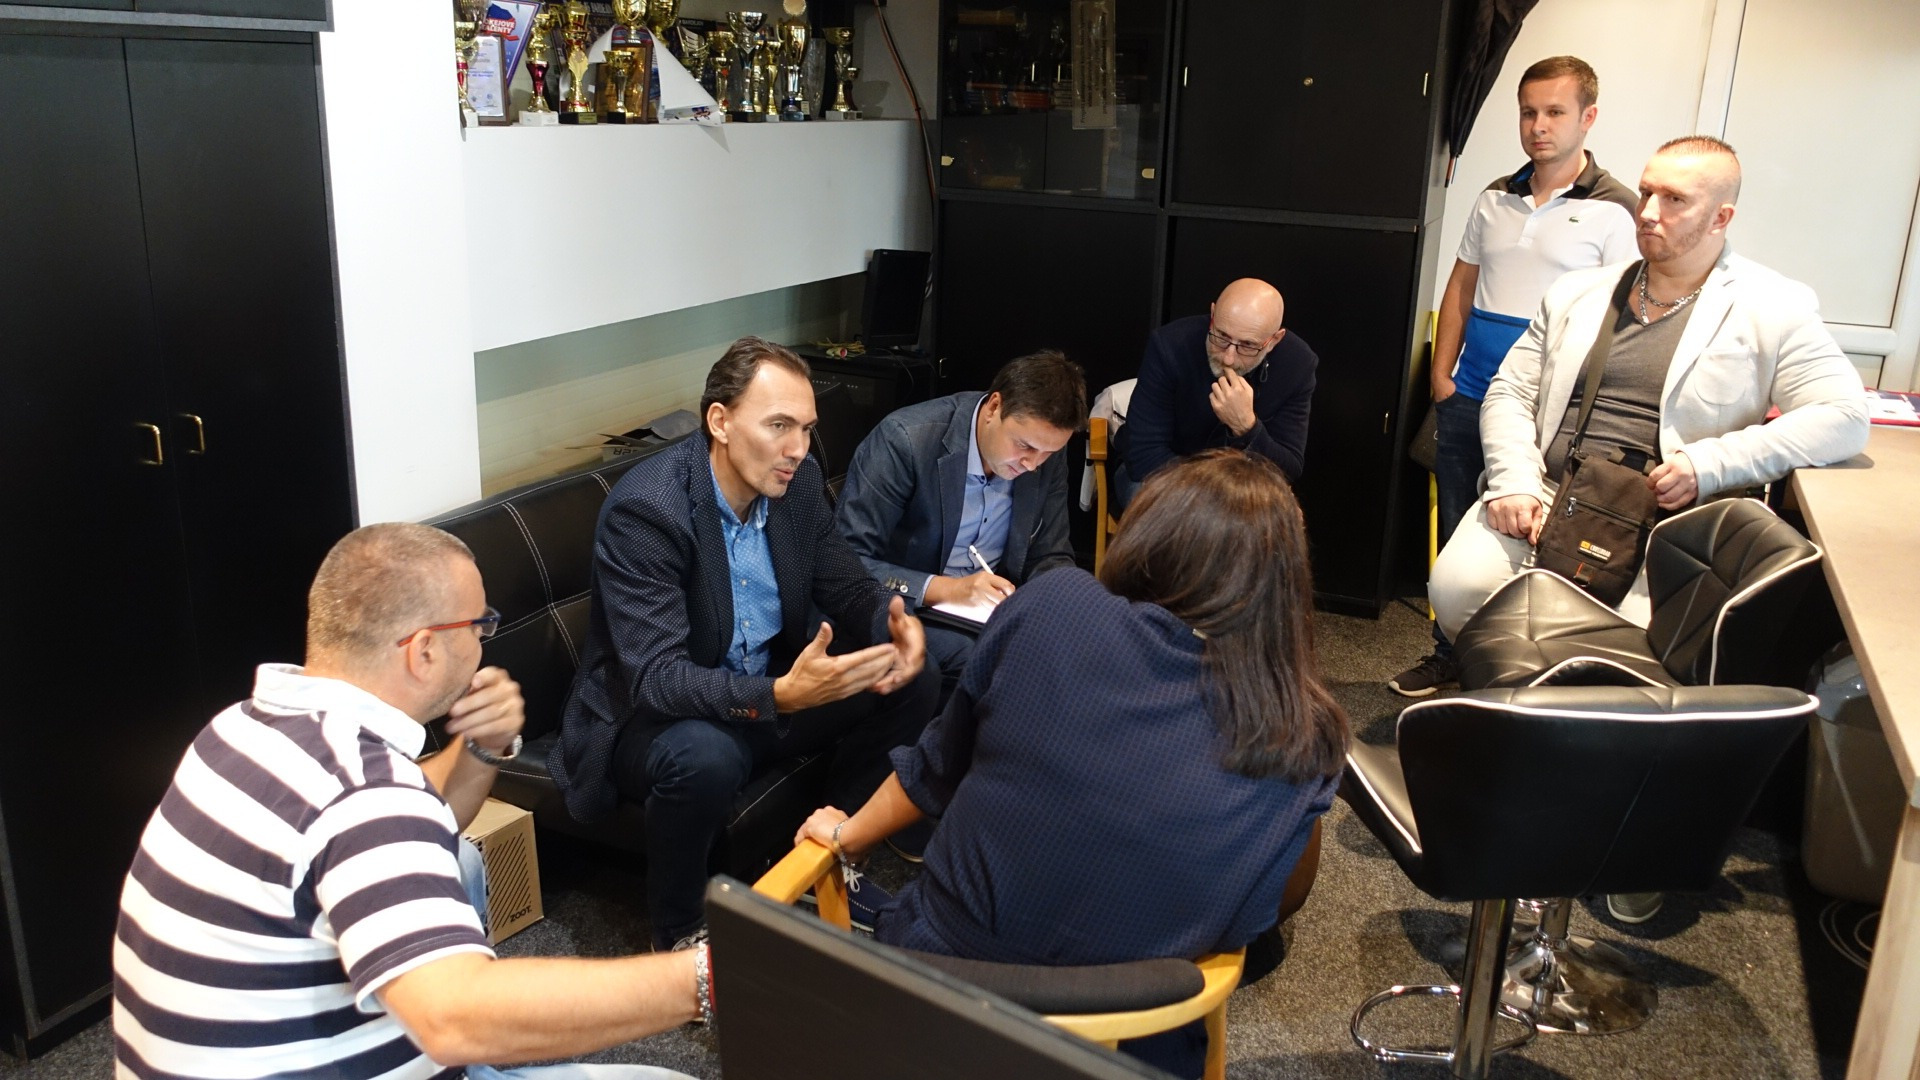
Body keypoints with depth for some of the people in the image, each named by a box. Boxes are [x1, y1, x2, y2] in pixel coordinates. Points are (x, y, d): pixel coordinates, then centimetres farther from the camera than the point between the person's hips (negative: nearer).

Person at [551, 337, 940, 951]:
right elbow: (656, 678, -32)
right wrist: (777, 695, -47)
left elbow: (847, 586, 4)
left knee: (913, 683, -6)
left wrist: (894, 625, -21)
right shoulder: (644, 509, -27)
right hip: (649, 716, -6)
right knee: (704, 757, -38)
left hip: (774, 688, 7)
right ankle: (678, 932, -9)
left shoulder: (797, 482, -6)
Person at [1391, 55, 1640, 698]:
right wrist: (1441, 374, 6)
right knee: (1455, 534, 13)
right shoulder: (1495, 200, 11)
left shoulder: (1614, 210, -5)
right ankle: (1449, 655, 27)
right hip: (1467, 401, 5)